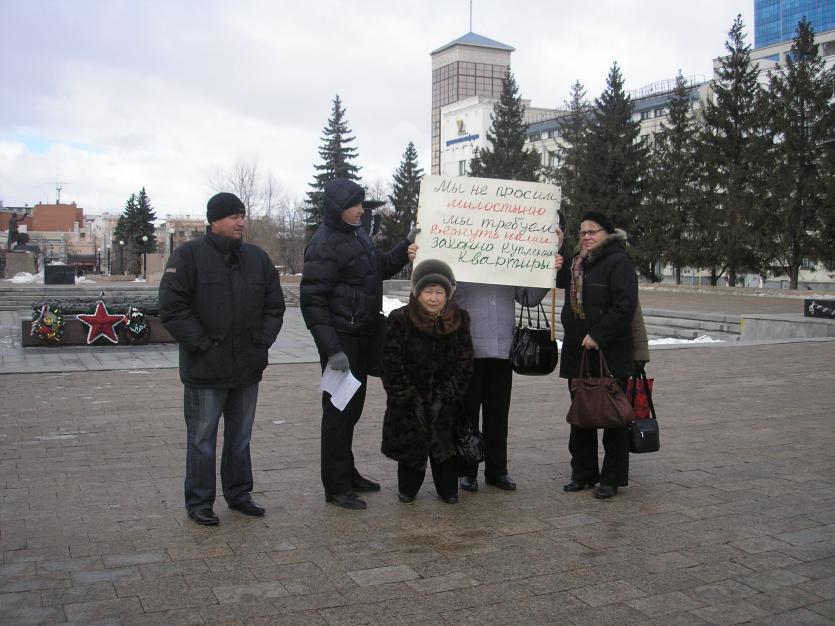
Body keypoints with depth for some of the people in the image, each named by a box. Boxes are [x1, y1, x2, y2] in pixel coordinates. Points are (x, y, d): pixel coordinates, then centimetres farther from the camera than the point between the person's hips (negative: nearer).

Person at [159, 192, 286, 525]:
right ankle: (199, 502, 17)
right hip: (205, 370, -5)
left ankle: (239, 494, 30)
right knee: (202, 438, 5)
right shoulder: (189, 255, -8)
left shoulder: (258, 257, 8)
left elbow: (275, 304, 14)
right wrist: (202, 344, -16)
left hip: (248, 368, 5)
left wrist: (263, 340, 2)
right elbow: (172, 308, -13)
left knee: (240, 436, 17)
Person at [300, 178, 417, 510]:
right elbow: (312, 299, -19)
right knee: (339, 410, -2)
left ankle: (347, 473, 30)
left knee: (353, 407, 17)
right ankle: (336, 486, 8)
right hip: (342, 338, -9)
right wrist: (331, 349, -24)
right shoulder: (324, 244, -15)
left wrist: (406, 246, 8)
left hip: (363, 336, 9)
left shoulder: (357, 234, 12)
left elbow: (381, 267, 26)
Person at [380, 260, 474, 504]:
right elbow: (391, 367, -12)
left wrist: (443, 399, -10)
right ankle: (407, 488, 24)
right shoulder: (399, 319, -15)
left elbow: (464, 364, -3)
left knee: (445, 440, 0)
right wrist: (412, 402, -14)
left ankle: (448, 489, 18)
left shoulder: (459, 319, -7)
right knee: (410, 442, 3)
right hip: (407, 403, -1)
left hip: (445, 403, 1)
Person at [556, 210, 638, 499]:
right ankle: (583, 473, 23)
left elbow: (625, 305, -19)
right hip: (577, 353, 8)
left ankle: (612, 478, 11)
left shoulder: (618, 262, -11)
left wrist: (598, 336, -22)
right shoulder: (577, 262, 15)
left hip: (610, 353, -8)